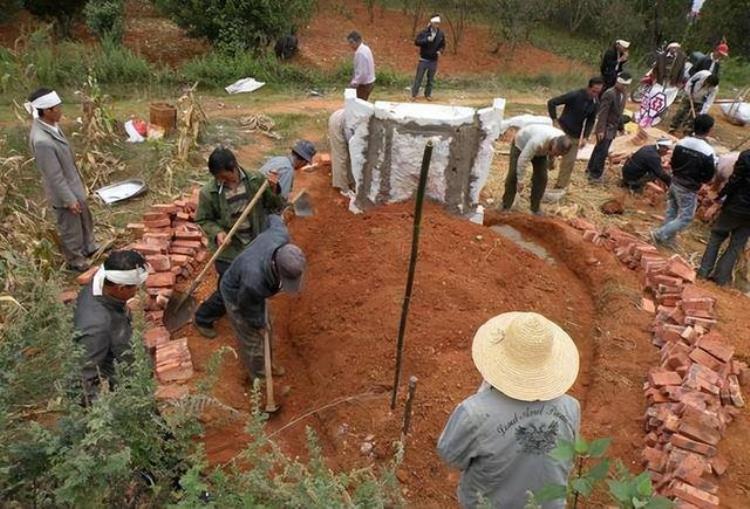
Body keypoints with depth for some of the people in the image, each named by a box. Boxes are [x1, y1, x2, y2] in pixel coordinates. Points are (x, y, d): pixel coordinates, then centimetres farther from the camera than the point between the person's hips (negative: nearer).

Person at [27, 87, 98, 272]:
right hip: (63, 192, -9)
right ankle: (76, 262, 35)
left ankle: (89, 247, 51)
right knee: (71, 229, 14)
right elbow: (54, 176, -26)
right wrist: (69, 199, -18)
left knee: (85, 219, 28)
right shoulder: (41, 141, -34)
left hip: (73, 185, 9)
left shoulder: (51, 125, -6)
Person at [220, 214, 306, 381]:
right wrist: (258, 324, -5)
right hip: (237, 296, -7)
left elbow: (275, 220, -9)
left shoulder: (281, 236, -35)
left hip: (256, 291, 7)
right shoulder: (253, 281, -48)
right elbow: (248, 307, -25)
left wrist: (274, 220, 15)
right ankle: (260, 378, 42)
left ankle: (266, 366, 54)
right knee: (252, 341, 14)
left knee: (266, 330, 27)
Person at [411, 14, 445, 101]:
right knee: (418, 78, -1)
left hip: (433, 61, 3)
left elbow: (443, 45, 12)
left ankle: (428, 94, 24)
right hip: (423, 59, -3)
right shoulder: (424, 32, -9)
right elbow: (416, 41, -13)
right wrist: (426, 40, -26)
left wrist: (440, 51, -9)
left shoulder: (441, 34, 1)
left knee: (431, 79, 10)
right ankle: (414, 95, 6)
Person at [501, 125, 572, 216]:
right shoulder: (538, 141, -47)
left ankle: (535, 208, 7)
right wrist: (520, 180, -31)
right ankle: (505, 207, 2)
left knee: (541, 178, -6)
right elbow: (523, 159, -38)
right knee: (513, 175, -11)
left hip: (541, 150, 5)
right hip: (521, 144, -5)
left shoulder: (563, 141, -28)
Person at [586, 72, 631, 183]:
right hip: (606, 128, -8)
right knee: (602, 151, -5)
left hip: (613, 128, 8)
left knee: (599, 149, 19)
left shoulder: (624, 94, 8)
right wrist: (601, 130, -24)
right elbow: (603, 113, -21)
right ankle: (595, 175, 4)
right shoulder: (609, 94, -18)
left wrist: (620, 127, 19)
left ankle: (591, 168, 32)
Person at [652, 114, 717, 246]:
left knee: (671, 213, 19)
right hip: (689, 190, -6)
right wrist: (697, 179, 6)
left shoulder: (681, 143, -6)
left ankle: (668, 237, 29)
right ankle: (660, 234, 6)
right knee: (685, 218, 9)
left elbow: (673, 163, 5)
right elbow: (709, 176, -11)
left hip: (675, 183, 6)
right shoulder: (708, 151, -22)